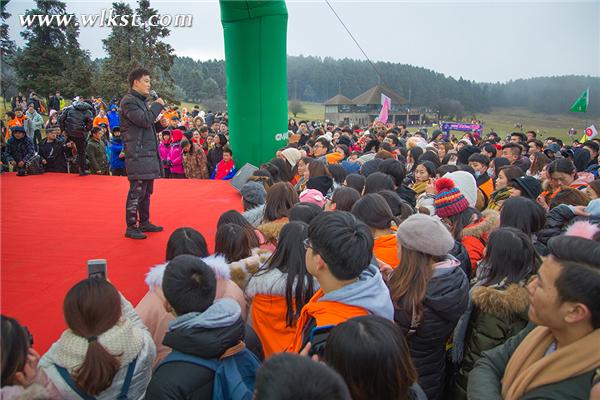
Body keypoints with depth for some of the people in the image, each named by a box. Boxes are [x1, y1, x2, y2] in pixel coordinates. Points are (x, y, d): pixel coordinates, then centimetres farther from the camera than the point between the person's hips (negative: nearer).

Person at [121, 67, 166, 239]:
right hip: (138, 155, -10)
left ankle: (144, 222, 24)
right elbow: (144, 120, -20)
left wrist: (160, 125, 5)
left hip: (148, 154, 10)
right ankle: (131, 227, 1)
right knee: (136, 191, -7)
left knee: (146, 191, 14)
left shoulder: (140, 101, 22)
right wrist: (157, 106, -7)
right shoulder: (128, 101, -8)